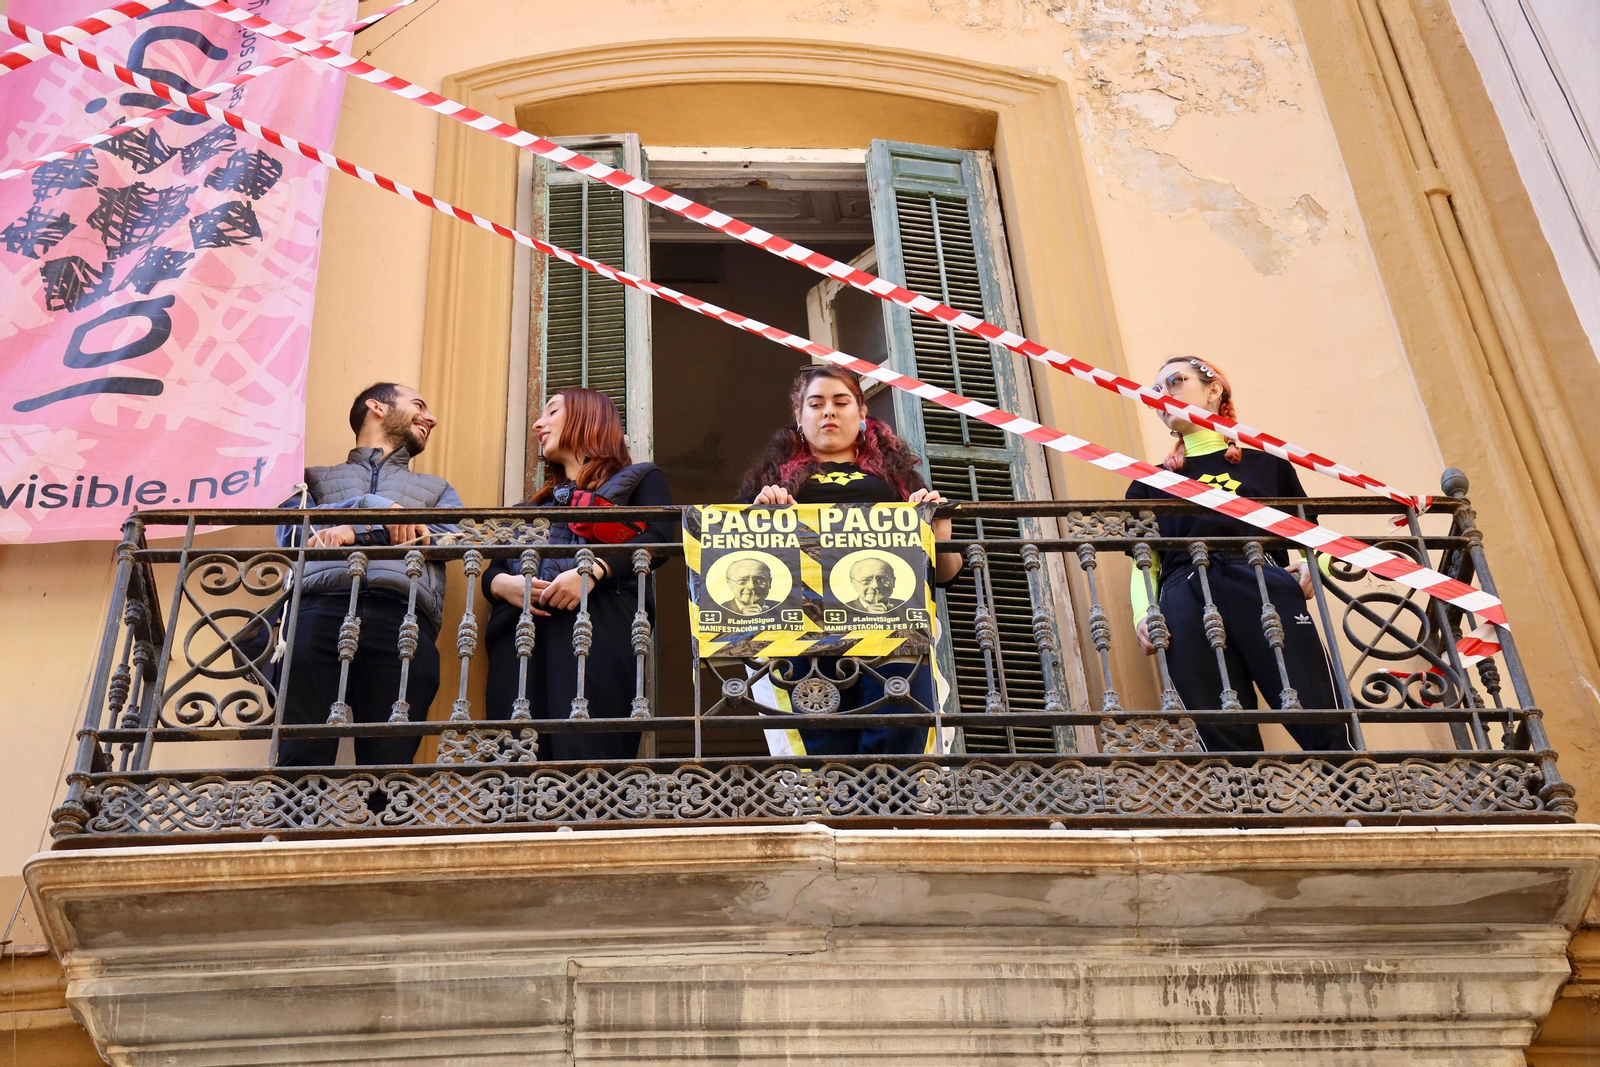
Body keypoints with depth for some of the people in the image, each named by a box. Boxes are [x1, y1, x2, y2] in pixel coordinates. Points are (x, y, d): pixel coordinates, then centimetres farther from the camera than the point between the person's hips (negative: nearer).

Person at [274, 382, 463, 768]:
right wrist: (374, 507, 2)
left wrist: (356, 531, 2)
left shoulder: (437, 488, 36)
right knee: (301, 759, -17)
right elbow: (292, 531, 11)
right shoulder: (316, 478, 32)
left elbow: (452, 537, 13)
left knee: (389, 766, -15)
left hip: (403, 616, 1)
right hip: (320, 607, -1)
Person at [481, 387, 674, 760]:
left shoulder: (639, 479, 22)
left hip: (597, 623, -5)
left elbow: (659, 540, 1)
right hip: (520, 632, 5)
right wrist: (502, 585, 0)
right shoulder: (533, 505, 37)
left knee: (585, 756, -23)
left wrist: (593, 570, -15)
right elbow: (493, 568, 26)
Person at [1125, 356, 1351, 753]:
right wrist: (1142, 613, 1)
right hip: (1186, 597, 1)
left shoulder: (1266, 463, 25)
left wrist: (1311, 566, 1)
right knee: (1227, 740, -14)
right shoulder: (1151, 482, 27)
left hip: (1265, 585, 0)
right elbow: (1144, 562, 20)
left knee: (1323, 727, -17)